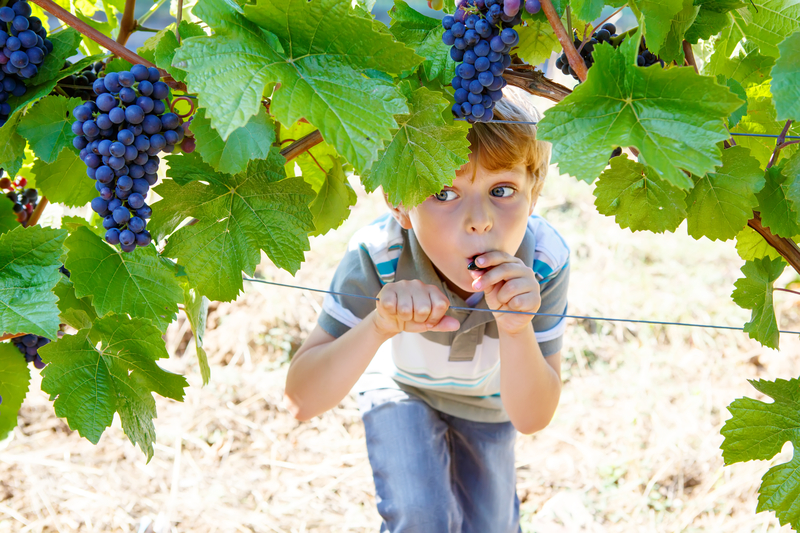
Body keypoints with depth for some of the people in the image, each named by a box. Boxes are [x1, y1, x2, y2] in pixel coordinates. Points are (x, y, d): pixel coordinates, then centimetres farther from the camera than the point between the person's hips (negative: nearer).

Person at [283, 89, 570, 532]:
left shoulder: (544, 262, -36)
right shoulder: (376, 255, -39)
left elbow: (532, 419, -31)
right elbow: (302, 401, -40)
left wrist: (517, 329, -50)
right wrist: (379, 326, -57)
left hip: (486, 399, 2)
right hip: (400, 386, -2)